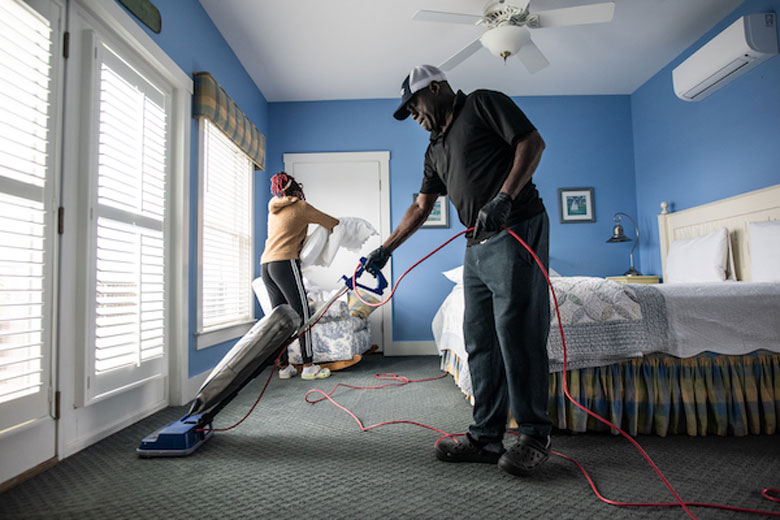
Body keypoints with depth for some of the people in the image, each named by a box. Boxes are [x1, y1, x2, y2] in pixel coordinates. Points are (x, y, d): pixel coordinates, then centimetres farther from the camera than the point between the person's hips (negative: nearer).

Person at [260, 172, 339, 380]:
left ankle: (284, 367, 11)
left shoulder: (273, 207, 21)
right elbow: (333, 223, 6)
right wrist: (339, 226, 27)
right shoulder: (301, 207, 1)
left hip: (266, 264, 8)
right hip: (285, 263, -8)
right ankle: (308, 366, -3)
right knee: (302, 314, -5)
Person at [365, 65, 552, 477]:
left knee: (516, 332, -8)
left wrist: (504, 198, -19)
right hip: (477, 246, 8)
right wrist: (385, 249, 22)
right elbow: (421, 206, 25)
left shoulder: (482, 104, 6)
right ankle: (486, 437, 13)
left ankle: (535, 435, 7)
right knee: (480, 341, 5)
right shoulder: (435, 149, 26)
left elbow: (532, 141, -6)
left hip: (516, 231, -8)